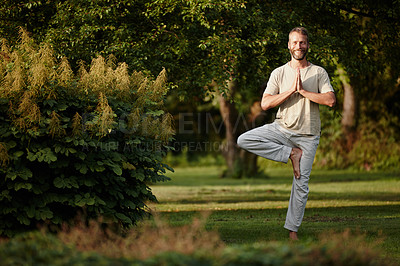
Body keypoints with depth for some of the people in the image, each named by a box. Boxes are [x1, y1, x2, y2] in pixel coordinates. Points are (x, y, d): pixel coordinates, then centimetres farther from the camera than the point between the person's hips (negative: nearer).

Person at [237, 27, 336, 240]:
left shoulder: (319, 73, 2)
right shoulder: (279, 73, 4)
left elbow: (330, 101, -11)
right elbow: (265, 103, -6)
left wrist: (303, 90, -13)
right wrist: (291, 90, -14)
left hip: (308, 135, -1)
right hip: (282, 128, 1)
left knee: (301, 184, -2)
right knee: (244, 140, -21)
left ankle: (292, 230, 11)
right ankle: (291, 154, -11)